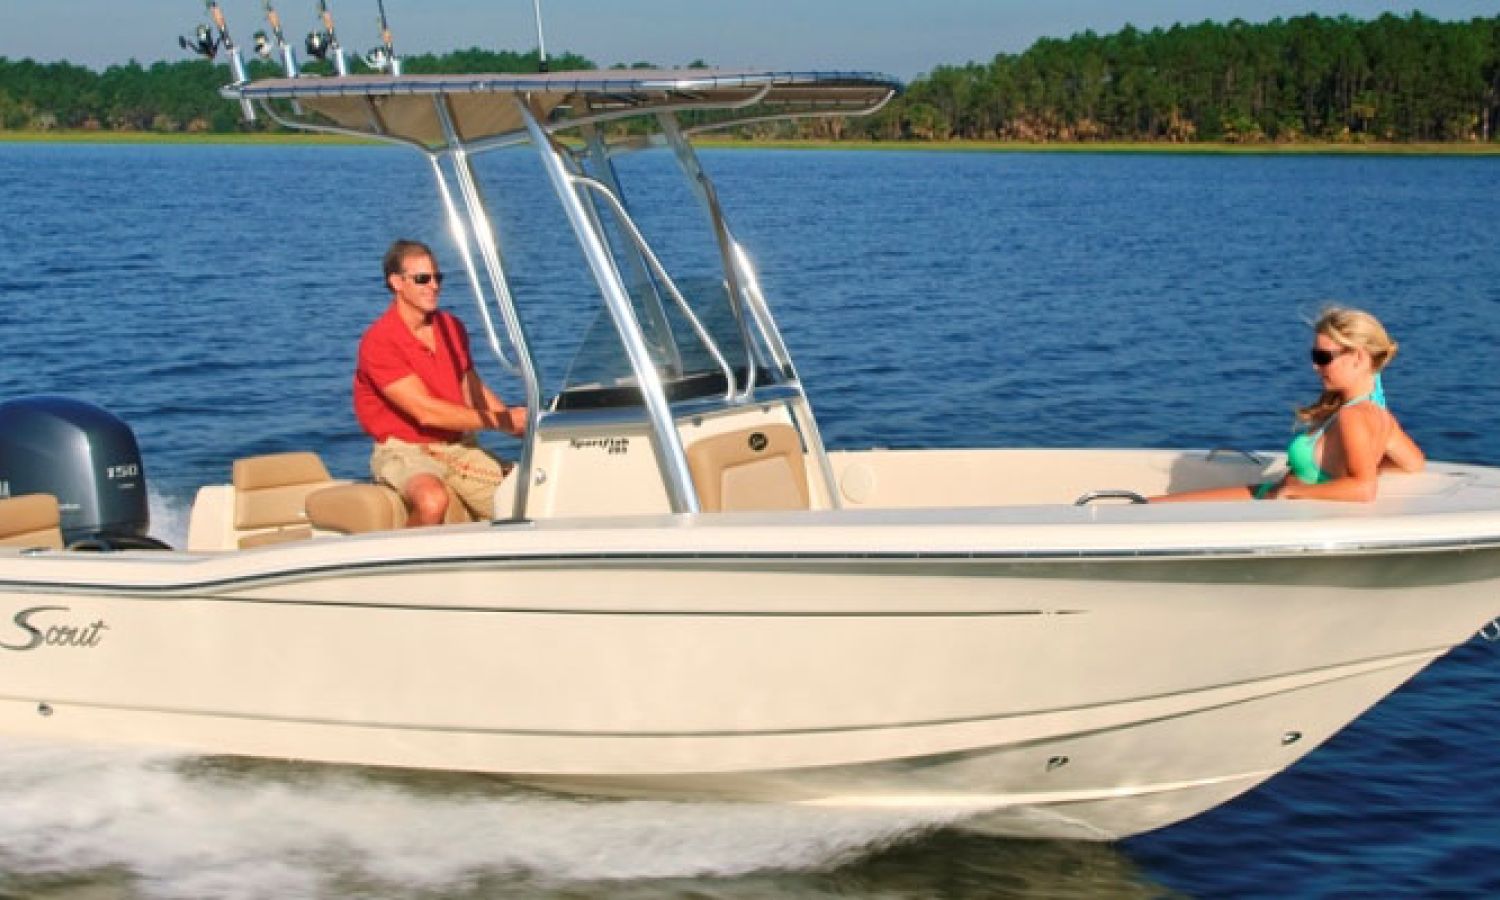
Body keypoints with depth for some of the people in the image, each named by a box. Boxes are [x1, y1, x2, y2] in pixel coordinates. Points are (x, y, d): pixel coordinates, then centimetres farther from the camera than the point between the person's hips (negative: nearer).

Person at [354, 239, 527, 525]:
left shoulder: (452, 328, 10)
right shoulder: (378, 342, -14)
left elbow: (473, 390, 18)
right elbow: (426, 412, -20)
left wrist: (517, 421, -2)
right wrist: (501, 420, -20)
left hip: (459, 445, 6)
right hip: (405, 449, -6)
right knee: (432, 500, -38)